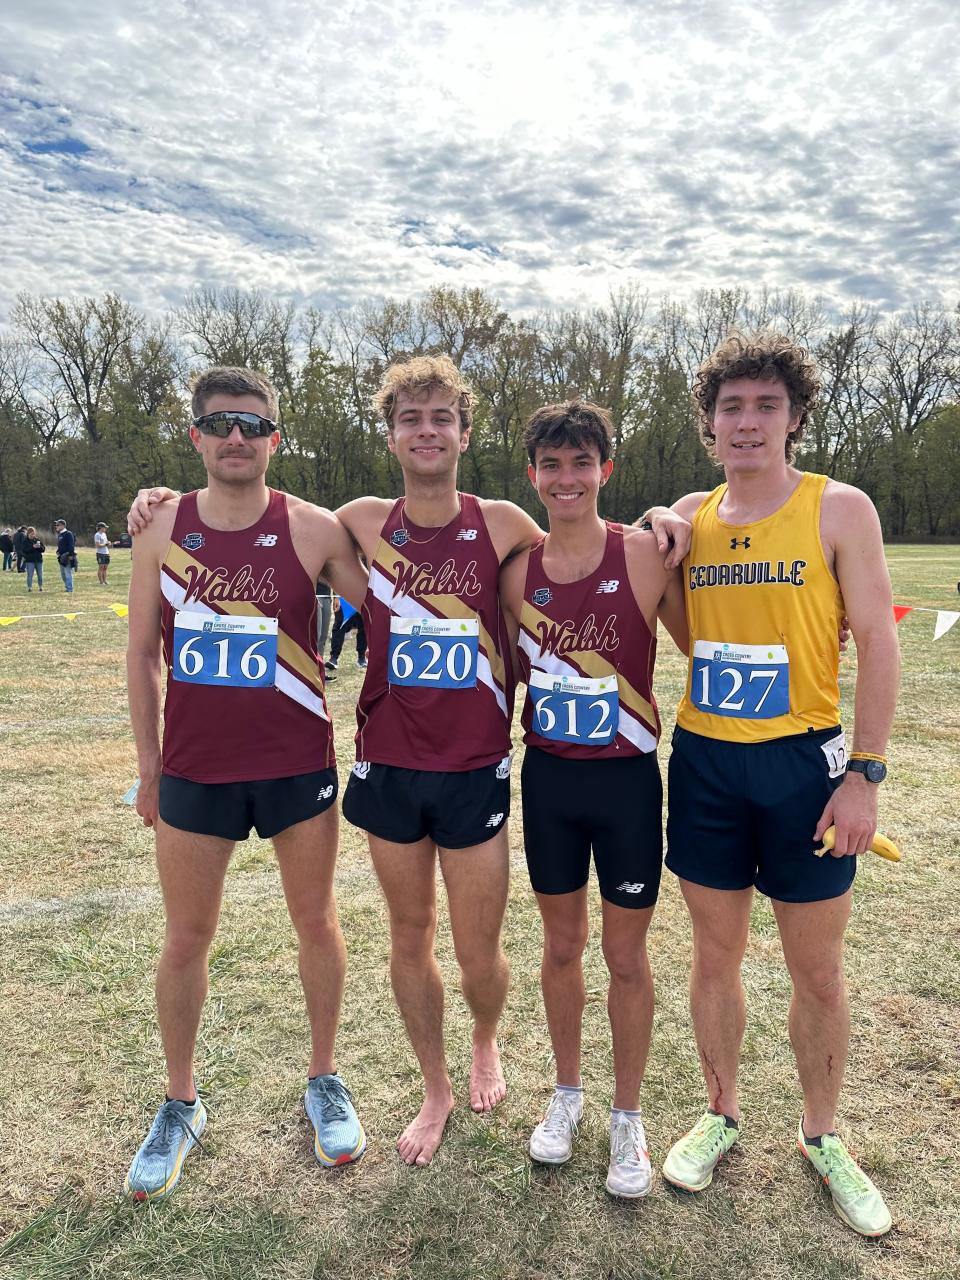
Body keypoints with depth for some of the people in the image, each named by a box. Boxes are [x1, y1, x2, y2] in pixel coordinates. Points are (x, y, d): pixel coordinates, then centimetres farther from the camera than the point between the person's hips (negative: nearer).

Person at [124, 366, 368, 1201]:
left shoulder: (315, 530, -7)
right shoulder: (162, 529, -1)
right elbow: (143, 653, 5)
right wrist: (149, 763, 5)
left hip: (299, 764, -1)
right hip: (195, 770, 2)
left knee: (318, 925, 12)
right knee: (186, 939, 12)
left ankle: (325, 1081, 35)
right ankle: (181, 1106, 35)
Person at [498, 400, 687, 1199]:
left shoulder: (645, 555, -11)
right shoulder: (518, 569, -2)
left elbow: (702, 647, -1)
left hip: (627, 778, -2)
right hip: (548, 778, 3)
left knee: (626, 955, 11)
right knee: (562, 945, 17)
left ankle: (628, 1118, 34)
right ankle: (567, 1094, 40)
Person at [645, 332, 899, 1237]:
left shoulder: (838, 509, -5)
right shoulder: (689, 516, 5)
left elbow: (877, 643, -6)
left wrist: (865, 774, -11)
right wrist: (657, 535, 0)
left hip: (803, 761, -2)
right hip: (704, 761, 3)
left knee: (817, 970, 11)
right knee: (716, 954, 14)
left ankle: (821, 1137, 35)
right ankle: (720, 1115, 36)